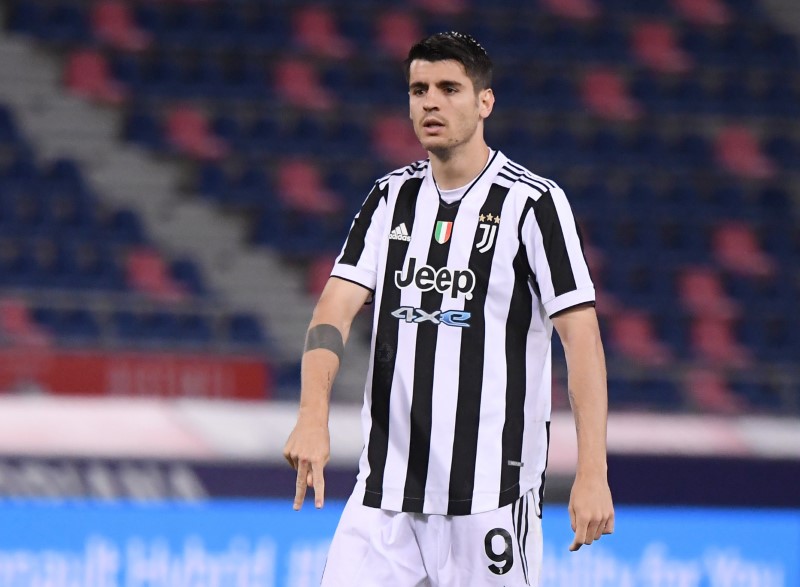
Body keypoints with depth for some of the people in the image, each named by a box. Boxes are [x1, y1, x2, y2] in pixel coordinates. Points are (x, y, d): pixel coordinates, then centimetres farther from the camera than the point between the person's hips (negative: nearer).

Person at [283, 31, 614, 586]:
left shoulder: (532, 202, -5)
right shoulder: (392, 198, 10)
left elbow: (581, 333, -10)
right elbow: (336, 307, 0)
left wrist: (592, 473, -19)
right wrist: (314, 416, -19)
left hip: (492, 493, -4)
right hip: (385, 488, 4)